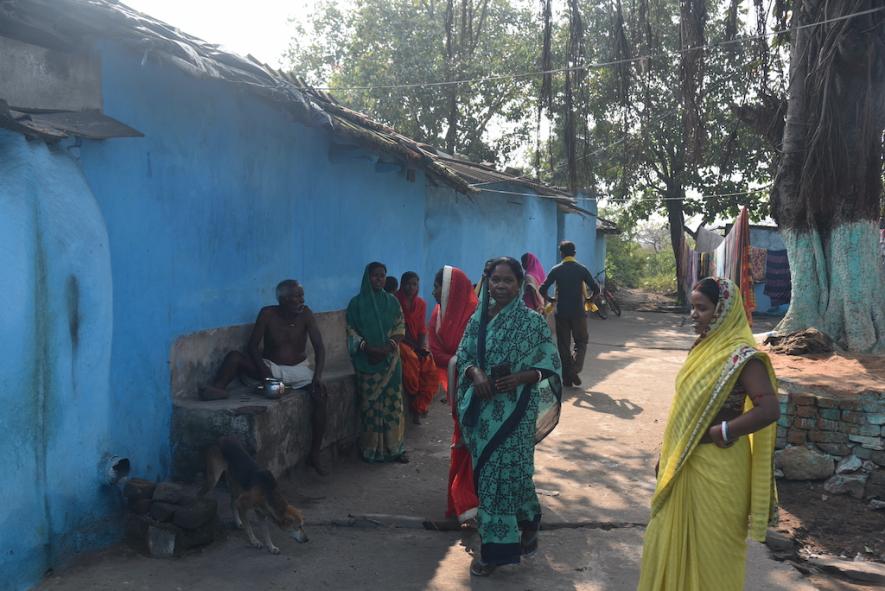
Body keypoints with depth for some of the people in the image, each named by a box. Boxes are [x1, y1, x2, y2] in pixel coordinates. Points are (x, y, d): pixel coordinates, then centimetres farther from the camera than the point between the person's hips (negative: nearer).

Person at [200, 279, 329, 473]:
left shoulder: (305, 314, -11)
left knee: (320, 393, -27)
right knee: (234, 357, -23)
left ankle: (314, 454, -20)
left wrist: (318, 375, -28)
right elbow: (252, 346, -12)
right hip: (271, 367, 0)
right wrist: (265, 373, -26)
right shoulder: (268, 314, -13)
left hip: (298, 369, 0)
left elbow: (319, 347, -13)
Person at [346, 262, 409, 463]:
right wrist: (367, 348, -16)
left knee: (392, 402, 1)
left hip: (391, 360, 2)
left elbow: (400, 328, 5)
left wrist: (387, 348, -12)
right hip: (367, 362, -2)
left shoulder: (392, 301, 8)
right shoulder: (357, 303, 1)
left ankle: (393, 447, 9)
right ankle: (371, 448, 6)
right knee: (370, 404, -3)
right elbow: (351, 331, -1)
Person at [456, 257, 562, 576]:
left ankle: (495, 547, 13)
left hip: (514, 411, -4)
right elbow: (463, 357, 9)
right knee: (487, 472, 11)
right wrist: (475, 373, -13)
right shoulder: (478, 318, 5)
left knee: (505, 472, -2)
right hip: (482, 409, 4)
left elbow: (550, 366, -5)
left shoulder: (532, 322, -6)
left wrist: (519, 378, -20)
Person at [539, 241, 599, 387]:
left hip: (561, 313, 1)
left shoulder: (556, 270, -1)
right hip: (579, 312, -1)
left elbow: (542, 289, -8)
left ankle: (567, 378, 10)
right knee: (581, 342, 12)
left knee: (563, 344, 9)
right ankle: (575, 369, -10)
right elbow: (596, 289, -7)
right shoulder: (581, 269, -2)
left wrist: (550, 299, 10)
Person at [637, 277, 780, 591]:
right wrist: (667, 455, 15)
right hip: (684, 462, 8)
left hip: (716, 466, -8)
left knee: (710, 544, 8)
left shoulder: (741, 356, -18)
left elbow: (769, 409, -27)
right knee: (673, 537, 18)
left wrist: (722, 432, -20)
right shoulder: (703, 346, 6)